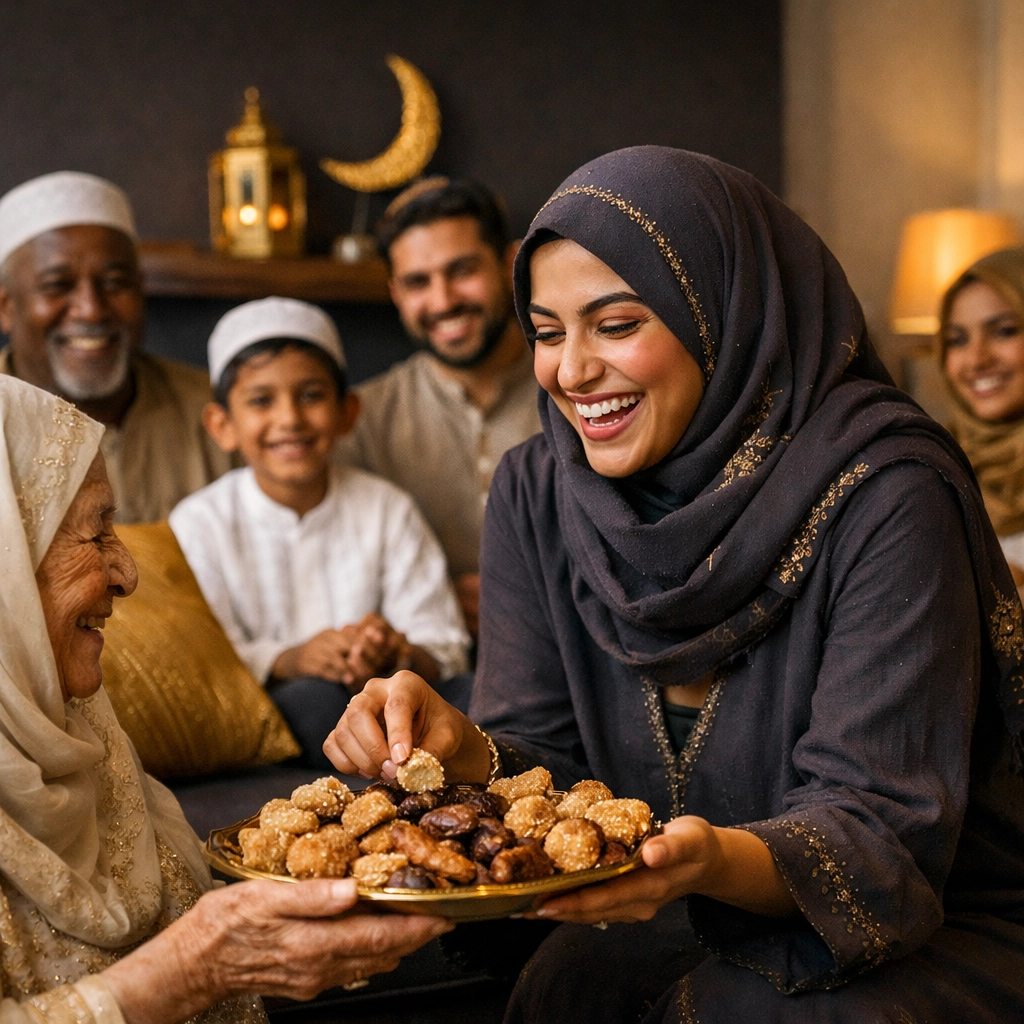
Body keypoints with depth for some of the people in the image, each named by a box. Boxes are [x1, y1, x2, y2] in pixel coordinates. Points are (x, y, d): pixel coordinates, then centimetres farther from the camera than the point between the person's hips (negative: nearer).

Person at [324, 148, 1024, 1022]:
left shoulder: (881, 496, -20)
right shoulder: (537, 493, -3)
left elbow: (884, 826, -22)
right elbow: (550, 768, -4)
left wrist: (720, 862, -43)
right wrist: (461, 753, -26)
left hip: (927, 940, -3)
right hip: (669, 928, 4)